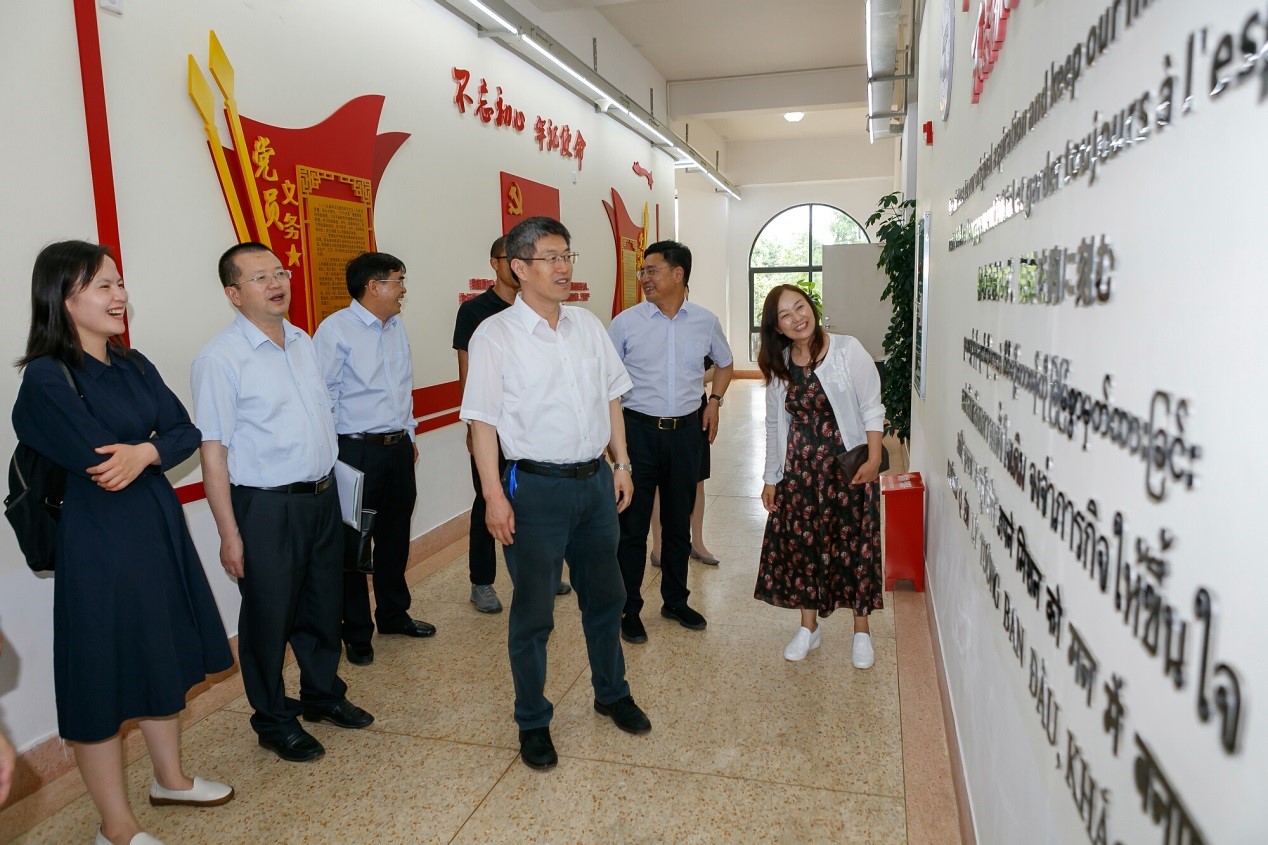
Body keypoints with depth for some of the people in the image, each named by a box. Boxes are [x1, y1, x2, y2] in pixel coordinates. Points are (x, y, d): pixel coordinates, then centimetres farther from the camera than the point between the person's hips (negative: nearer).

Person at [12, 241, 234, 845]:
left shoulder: (133, 366, 7)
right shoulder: (47, 378, -15)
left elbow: (186, 432, -1)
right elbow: (98, 465, -22)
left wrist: (145, 451, -20)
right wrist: (158, 442, -7)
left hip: (160, 528, 7)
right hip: (99, 541, -7)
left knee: (165, 659, 19)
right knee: (104, 676, 6)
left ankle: (170, 778, 40)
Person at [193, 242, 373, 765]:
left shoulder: (304, 342, 7)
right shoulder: (221, 358, -14)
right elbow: (213, 452, -14)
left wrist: (328, 482, 14)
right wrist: (229, 534, -15)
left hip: (323, 496, 7)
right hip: (266, 507, -6)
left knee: (324, 605, 20)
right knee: (269, 618, 10)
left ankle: (323, 693, 42)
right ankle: (274, 721, 30)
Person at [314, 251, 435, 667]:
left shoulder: (396, 328, 11)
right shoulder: (336, 329, -12)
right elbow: (323, 396, -13)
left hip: (398, 448, 7)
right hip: (357, 452, -7)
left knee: (395, 538, 18)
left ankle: (394, 614, 36)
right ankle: (357, 632, 22)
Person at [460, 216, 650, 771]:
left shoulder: (589, 326, 6)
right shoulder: (495, 336, -10)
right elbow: (482, 420, -11)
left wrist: (622, 464, 10)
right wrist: (494, 496, -15)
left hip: (595, 480, 6)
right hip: (536, 488, -5)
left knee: (604, 598, 20)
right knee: (532, 614, 7)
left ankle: (612, 693, 42)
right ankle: (532, 723, 28)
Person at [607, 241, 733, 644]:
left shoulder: (706, 322, 3)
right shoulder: (625, 322, -5)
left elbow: (724, 363, 22)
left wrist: (714, 401, 10)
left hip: (686, 432, 3)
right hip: (638, 430, -2)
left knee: (679, 521, 14)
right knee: (633, 524, 3)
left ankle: (675, 600, 31)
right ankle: (629, 610, 18)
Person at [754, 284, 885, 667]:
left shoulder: (848, 351, -9)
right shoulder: (778, 366, 4)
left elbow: (871, 408, -7)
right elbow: (774, 426, 9)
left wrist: (873, 458, -16)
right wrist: (770, 478, 10)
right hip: (800, 468, 4)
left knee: (854, 544, 5)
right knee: (800, 543, 8)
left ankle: (861, 631, 24)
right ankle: (809, 627, 27)